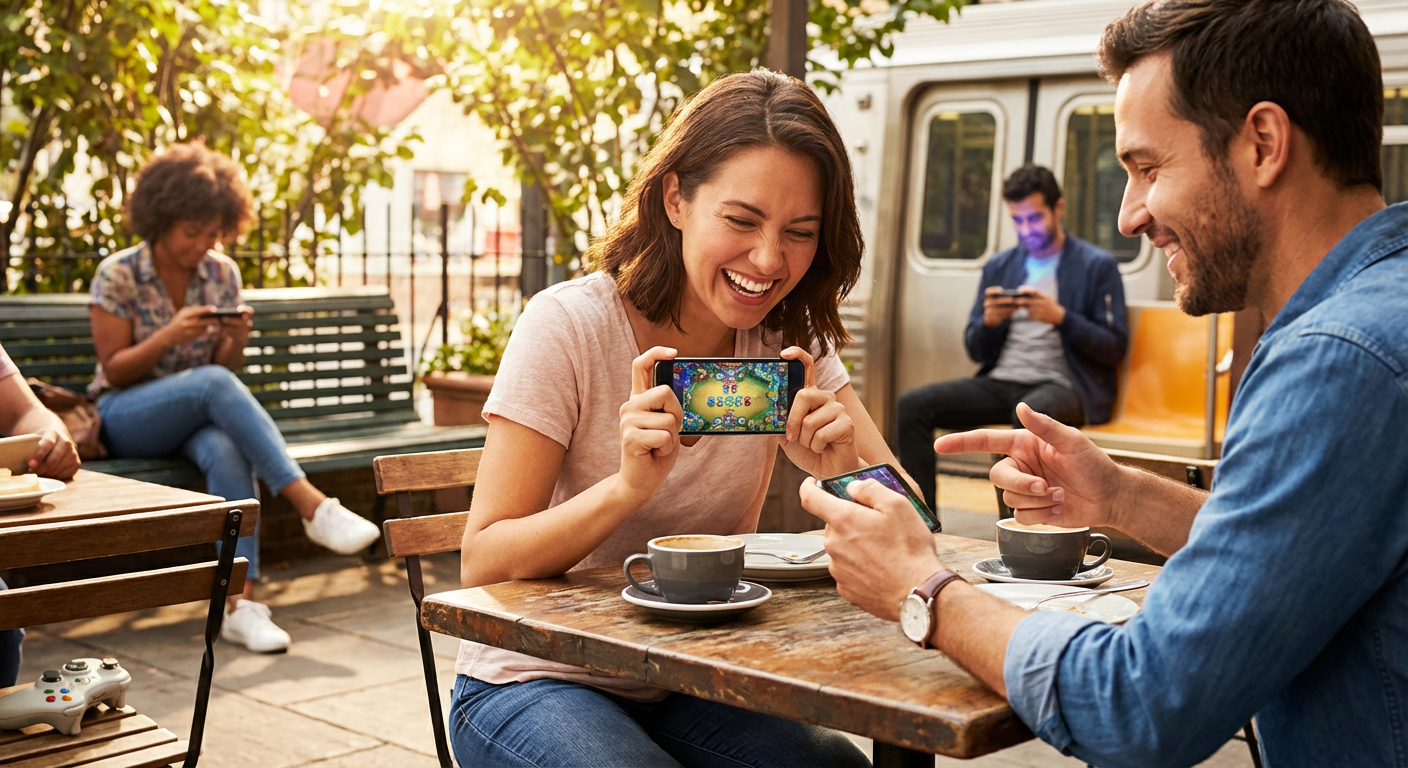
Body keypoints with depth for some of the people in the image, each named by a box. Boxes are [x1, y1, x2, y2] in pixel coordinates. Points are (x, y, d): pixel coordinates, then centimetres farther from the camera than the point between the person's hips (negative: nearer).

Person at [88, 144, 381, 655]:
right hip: (125, 421, -3)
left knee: (226, 450, -36)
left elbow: (227, 367, 10)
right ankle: (312, 506, -39)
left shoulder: (222, 274, 6)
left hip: (196, 416, 3)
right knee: (213, 385, -36)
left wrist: (234, 340, -14)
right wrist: (170, 335, -22)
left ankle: (238, 602, -43)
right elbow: (114, 371, -6)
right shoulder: (118, 276, -6)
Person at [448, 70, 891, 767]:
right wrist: (630, 486, -33)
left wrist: (844, 472, -27)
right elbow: (482, 564, -17)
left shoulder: (789, 342, -2)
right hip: (535, 681, -3)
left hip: (689, 683, 3)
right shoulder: (568, 326, -15)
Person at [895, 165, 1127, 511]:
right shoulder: (998, 266, 17)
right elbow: (976, 351, 18)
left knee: (1031, 410, -41)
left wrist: (1060, 317, -15)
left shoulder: (1097, 265, 4)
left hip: (1063, 385, -5)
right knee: (912, 404, -17)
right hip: (1000, 382, 5)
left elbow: (1115, 348, -3)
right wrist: (989, 321, -5)